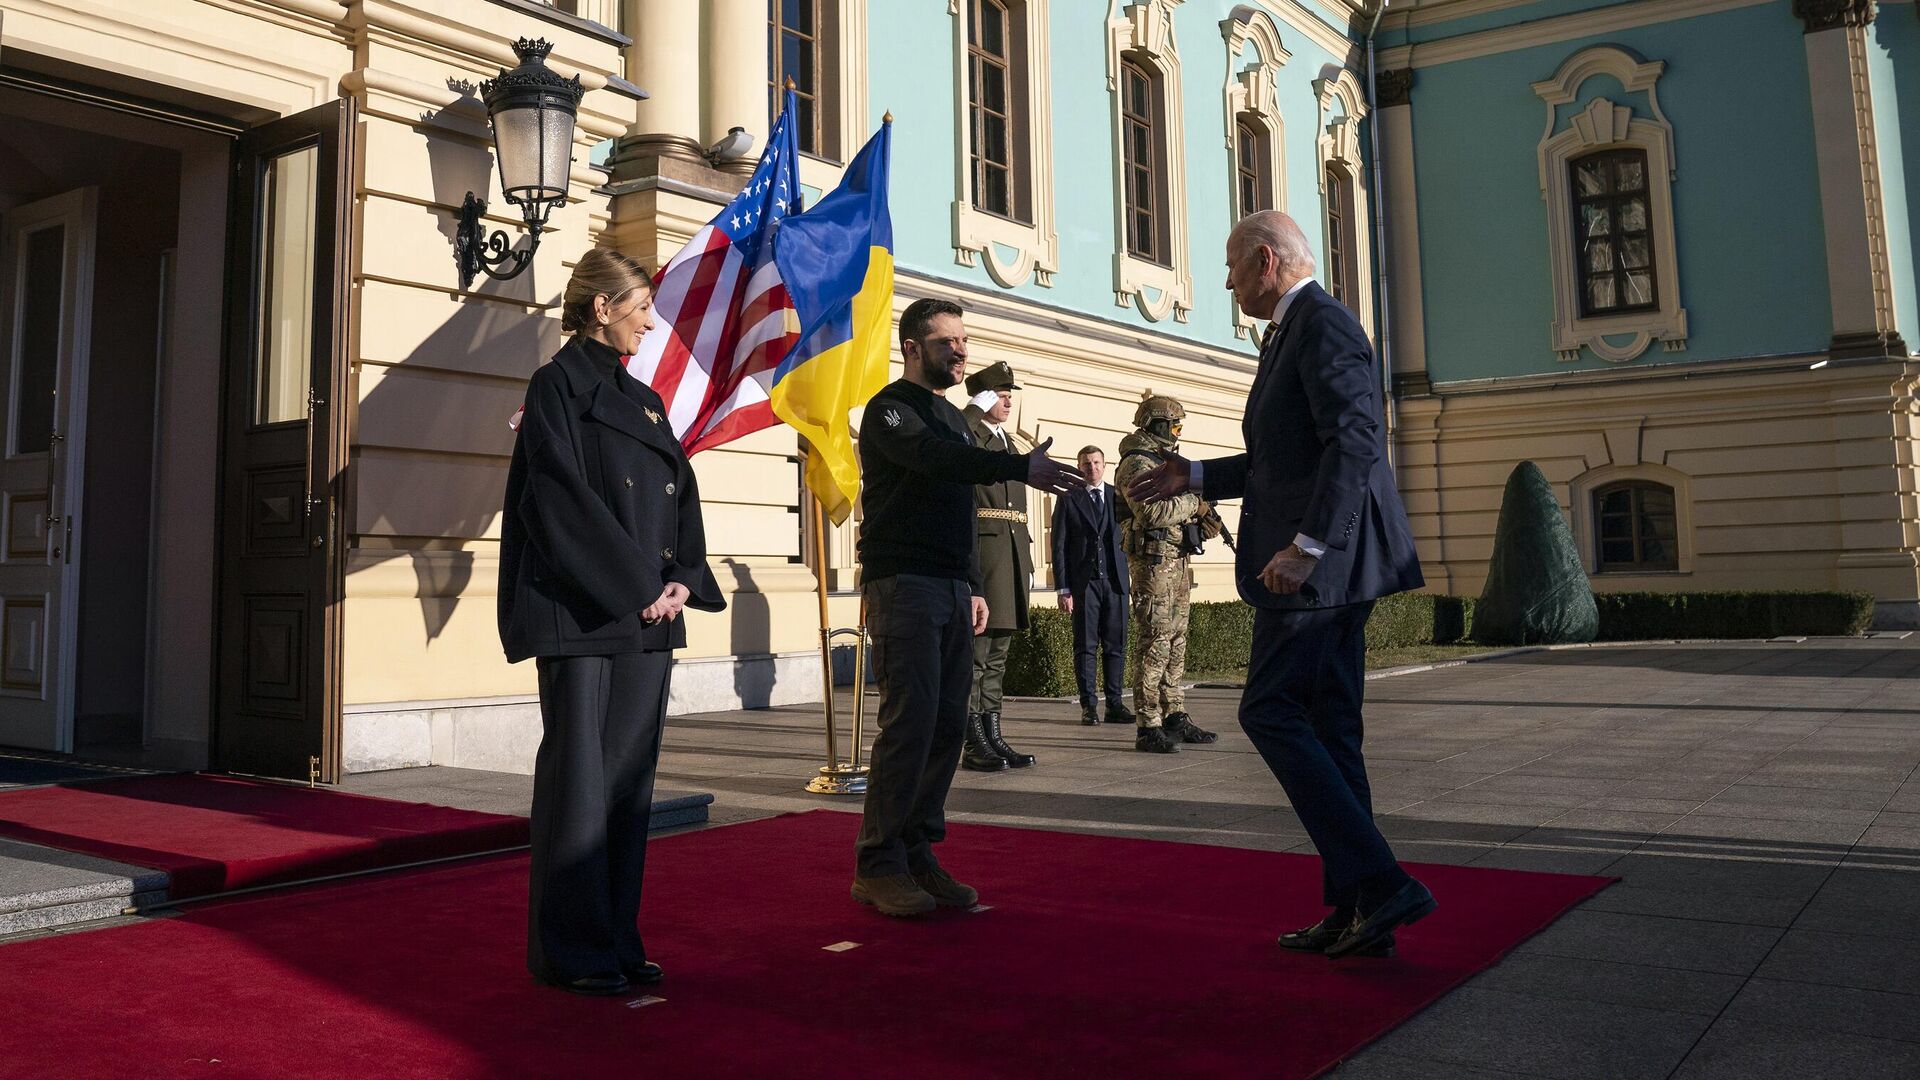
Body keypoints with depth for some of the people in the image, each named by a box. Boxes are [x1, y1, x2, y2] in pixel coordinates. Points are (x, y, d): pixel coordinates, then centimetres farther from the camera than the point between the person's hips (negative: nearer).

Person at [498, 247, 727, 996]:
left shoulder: (644, 400, 18)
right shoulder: (559, 386, -4)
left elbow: (682, 496, 15)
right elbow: (564, 496, -13)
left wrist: (684, 581, -2)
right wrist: (637, 587, -15)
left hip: (647, 617, 8)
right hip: (582, 614, -7)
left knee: (631, 776, 9)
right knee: (580, 776, -3)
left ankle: (618, 938, 18)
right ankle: (571, 950, 7)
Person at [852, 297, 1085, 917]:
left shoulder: (951, 416, 22)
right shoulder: (891, 409, -4)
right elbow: (933, 458, -26)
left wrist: (972, 586, 19)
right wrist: (1022, 467, -36)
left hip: (951, 588, 8)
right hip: (902, 582, -8)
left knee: (948, 724, 4)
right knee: (910, 721, -13)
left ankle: (918, 853, 12)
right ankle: (878, 866, -5)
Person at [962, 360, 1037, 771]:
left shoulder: (1010, 444, 23)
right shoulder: (966, 435, -2)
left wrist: (1027, 561, 20)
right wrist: (977, 407, -20)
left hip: (1012, 554, 9)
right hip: (981, 550, -9)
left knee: (998, 653, 11)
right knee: (975, 650, -6)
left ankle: (993, 738, 17)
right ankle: (974, 744, -2)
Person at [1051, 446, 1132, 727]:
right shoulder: (1068, 500, 6)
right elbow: (1059, 546, 3)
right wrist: (1063, 589, -4)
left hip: (1115, 580, 2)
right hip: (1083, 582, -2)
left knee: (1116, 645, 2)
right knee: (1085, 646, -1)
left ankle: (1115, 704, 7)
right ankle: (1089, 706, 4)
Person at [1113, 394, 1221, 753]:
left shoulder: (1166, 461, 21)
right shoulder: (1137, 464, -10)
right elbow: (1151, 511, -24)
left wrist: (1203, 519, 6)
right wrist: (1193, 504, -12)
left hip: (1177, 561, 10)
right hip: (1153, 561, -10)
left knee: (1177, 643, 12)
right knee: (1156, 645, -11)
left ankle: (1175, 717, 19)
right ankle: (1148, 727, -9)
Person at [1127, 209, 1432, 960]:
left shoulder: (1322, 322, -10)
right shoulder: (1290, 331, 22)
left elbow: (1354, 440, -22)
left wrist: (1306, 544, -26)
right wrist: (1195, 476, 22)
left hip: (1322, 559, -10)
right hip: (1329, 562, 10)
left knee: (1271, 713, -8)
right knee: (1327, 728, 10)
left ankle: (1380, 885, -6)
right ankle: (1358, 912, 15)